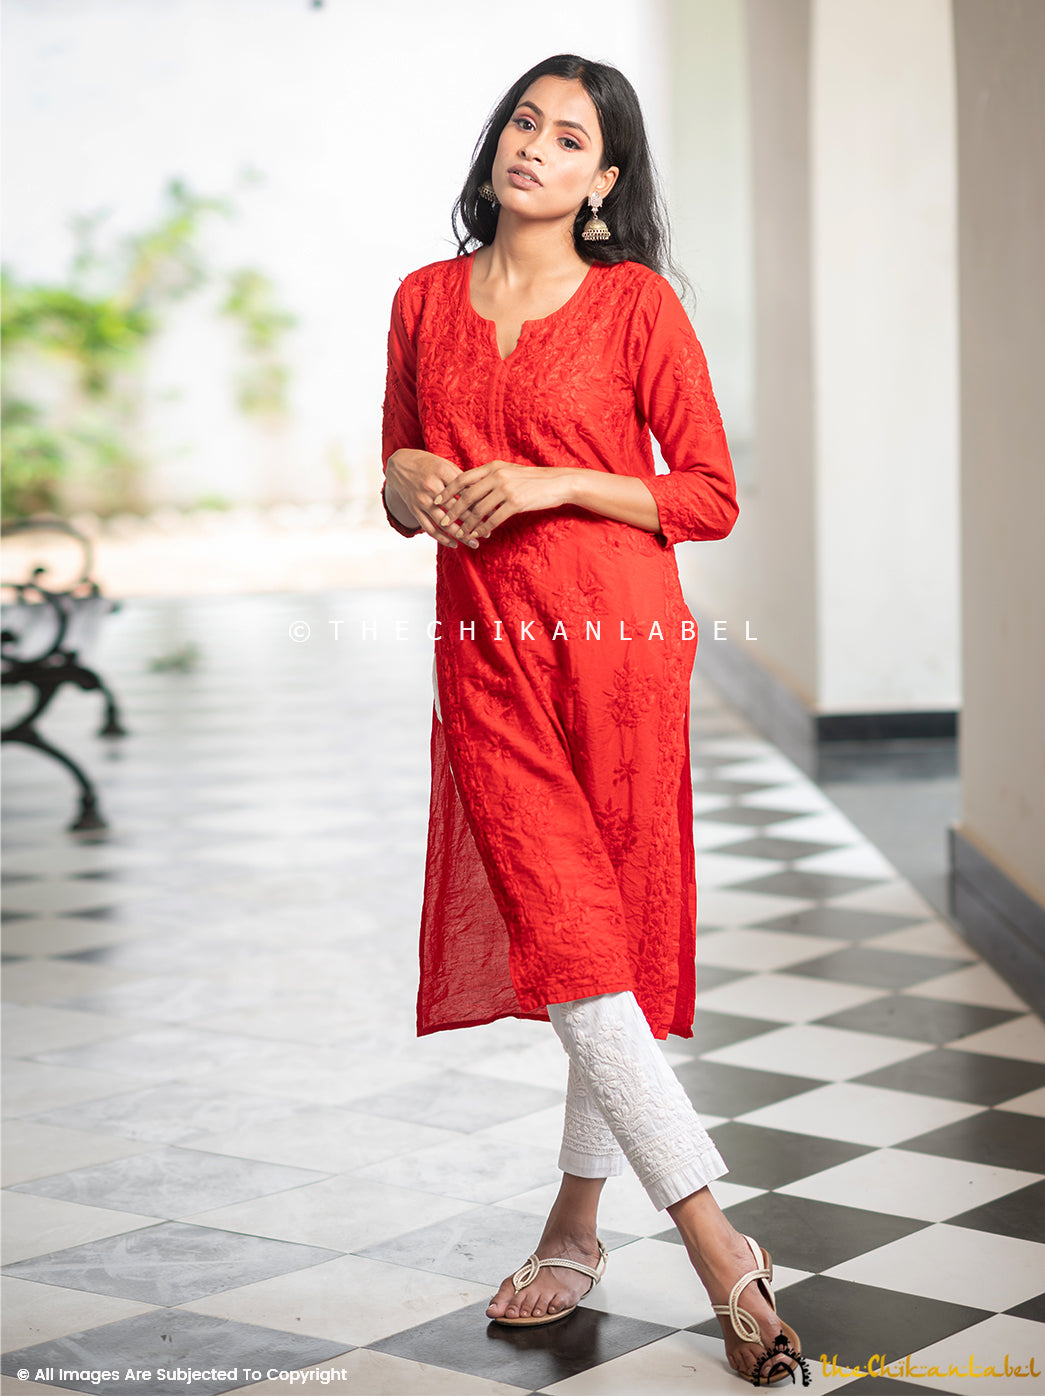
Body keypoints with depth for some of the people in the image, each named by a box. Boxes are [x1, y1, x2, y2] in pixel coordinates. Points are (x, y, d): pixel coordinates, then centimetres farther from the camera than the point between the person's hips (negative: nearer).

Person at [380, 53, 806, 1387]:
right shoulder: (425, 301, 11)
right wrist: (407, 483, -4)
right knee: (564, 935, -9)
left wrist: (555, 483, -13)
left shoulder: (637, 303, -1)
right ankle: (717, 1245, -6)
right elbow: (400, 487, 20)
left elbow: (711, 497, -2)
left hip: (620, 637, -2)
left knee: (628, 932, 1)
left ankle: (577, 1222, 16)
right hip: (486, 653, 2)